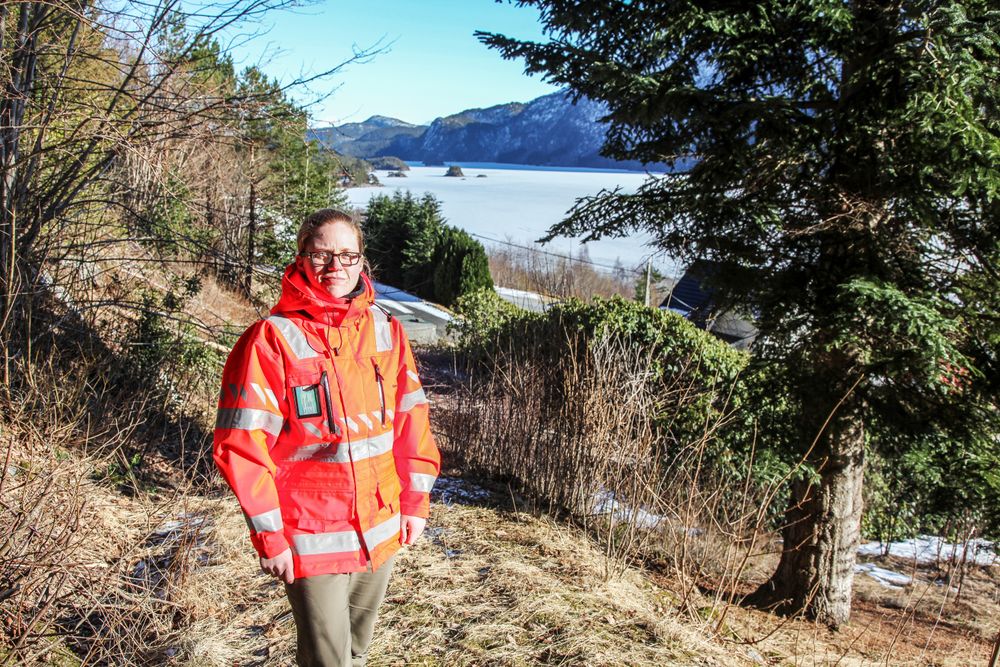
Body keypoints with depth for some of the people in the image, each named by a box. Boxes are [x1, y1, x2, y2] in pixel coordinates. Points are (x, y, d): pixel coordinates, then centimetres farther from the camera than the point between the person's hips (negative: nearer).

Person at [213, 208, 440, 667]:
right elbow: (242, 446, -13)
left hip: (381, 533, 5)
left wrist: (415, 501, 7)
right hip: (311, 539, -5)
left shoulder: (386, 331, 1)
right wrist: (269, 534, -13)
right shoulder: (273, 339, -13)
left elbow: (410, 420, 7)